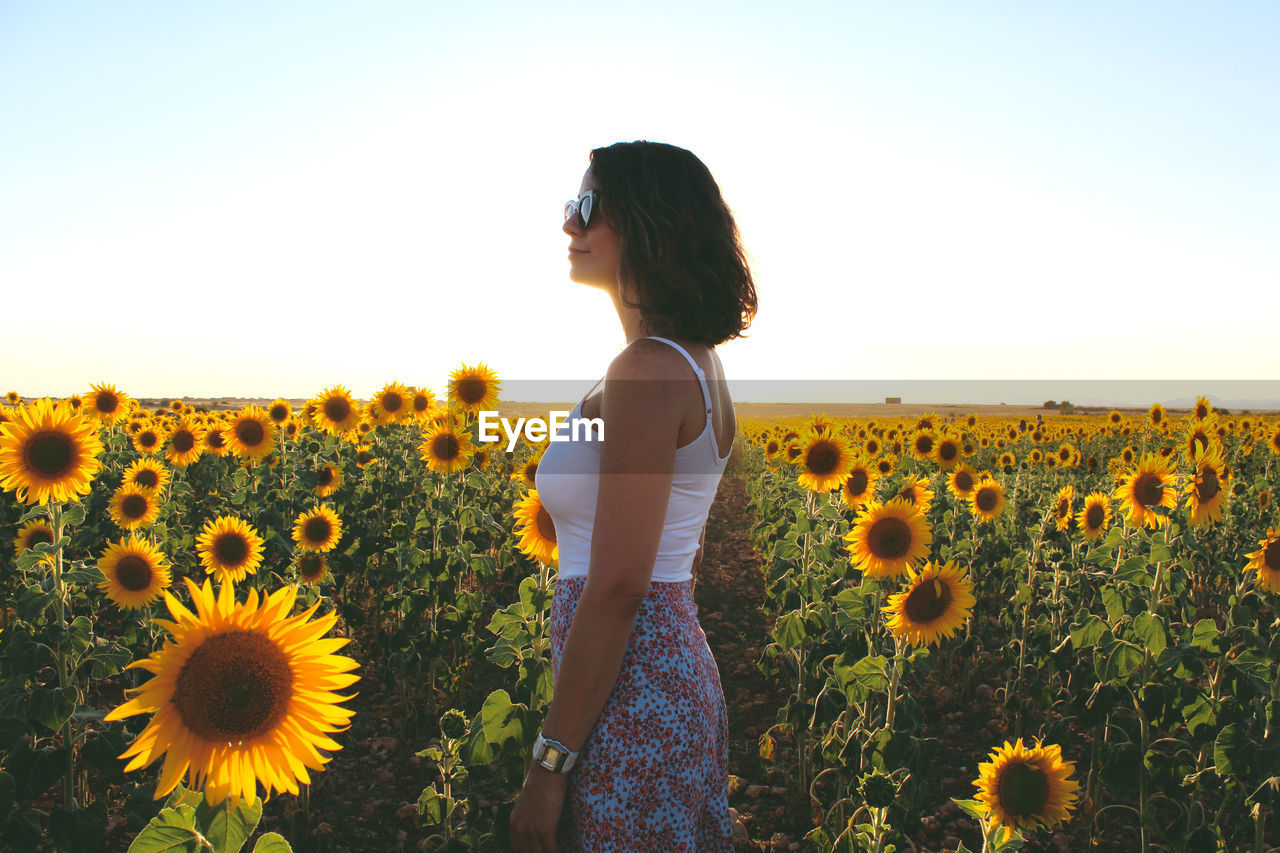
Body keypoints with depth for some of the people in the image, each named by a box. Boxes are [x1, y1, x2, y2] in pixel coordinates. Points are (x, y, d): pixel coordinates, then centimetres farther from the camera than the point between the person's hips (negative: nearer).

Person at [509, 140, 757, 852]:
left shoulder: (648, 370, -19)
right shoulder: (698, 364, 10)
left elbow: (617, 586, -22)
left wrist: (550, 762, -17)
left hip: (629, 697, -9)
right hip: (680, 671, 9)